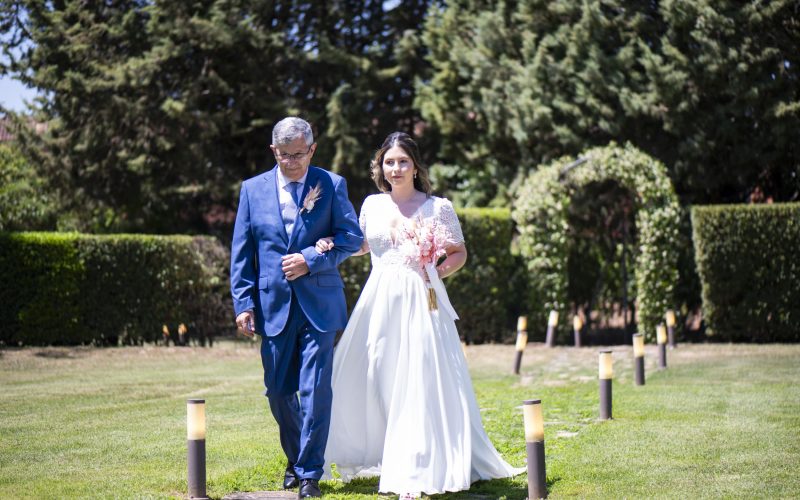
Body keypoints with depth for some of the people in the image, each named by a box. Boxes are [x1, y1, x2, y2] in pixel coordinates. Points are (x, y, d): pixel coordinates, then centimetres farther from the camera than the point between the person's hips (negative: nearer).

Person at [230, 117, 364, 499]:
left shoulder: (332, 185, 3)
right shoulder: (253, 189, 7)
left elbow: (352, 237, 0)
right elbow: (241, 252, 7)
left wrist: (311, 260, -13)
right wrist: (243, 303, -1)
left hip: (319, 304, -2)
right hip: (274, 306, 2)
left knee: (315, 389, -6)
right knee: (278, 391, 8)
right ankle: (295, 460, 29)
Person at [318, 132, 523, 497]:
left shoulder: (438, 207, 0)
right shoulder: (372, 205, 9)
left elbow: (460, 252, 7)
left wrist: (440, 270, -11)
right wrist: (333, 246, 9)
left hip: (420, 304, -4)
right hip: (379, 303, 4)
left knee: (421, 384, -6)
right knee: (372, 381, 5)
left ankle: (421, 470, -1)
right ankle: (381, 457, 21)